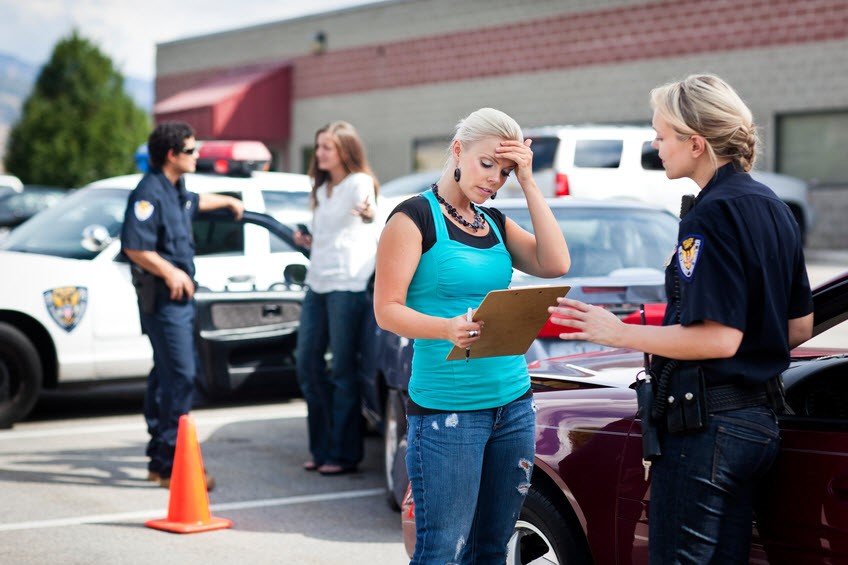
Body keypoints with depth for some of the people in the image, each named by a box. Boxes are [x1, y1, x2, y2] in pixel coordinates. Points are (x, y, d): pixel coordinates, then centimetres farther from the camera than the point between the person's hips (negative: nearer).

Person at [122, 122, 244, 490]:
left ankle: (160, 460, 21)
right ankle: (172, 464, -11)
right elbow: (133, 246, -24)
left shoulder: (175, 191, 15)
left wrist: (229, 201, 54)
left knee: (167, 375, 14)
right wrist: (170, 272, -27)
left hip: (181, 296, 10)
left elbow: (195, 202, 40)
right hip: (164, 298, -10)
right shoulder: (150, 193, -16)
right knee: (179, 376, -13)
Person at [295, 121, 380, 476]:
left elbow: (371, 216, -22)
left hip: (347, 283, -9)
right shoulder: (322, 189, 22)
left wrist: (368, 214, -44)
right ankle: (322, 448, 17)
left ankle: (345, 453, 1)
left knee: (343, 370, -6)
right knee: (307, 366, 8)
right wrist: (308, 242, 12)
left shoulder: (359, 183, -4)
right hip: (317, 283, 9)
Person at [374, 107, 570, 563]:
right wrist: (448, 328, -29)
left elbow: (555, 264, -1)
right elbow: (387, 310, -11)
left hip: (513, 403, 7)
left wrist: (528, 184, -2)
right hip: (447, 410, -6)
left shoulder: (495, 223, 15)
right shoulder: (415, 216, -4)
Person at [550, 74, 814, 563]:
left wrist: (619, 334, -16)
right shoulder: (772, 207, 12)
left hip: (707, 424, -9)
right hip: (760, 419, 10)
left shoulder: (712, 215, -16)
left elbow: (717, 337, -22)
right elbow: (799, 328, 16)